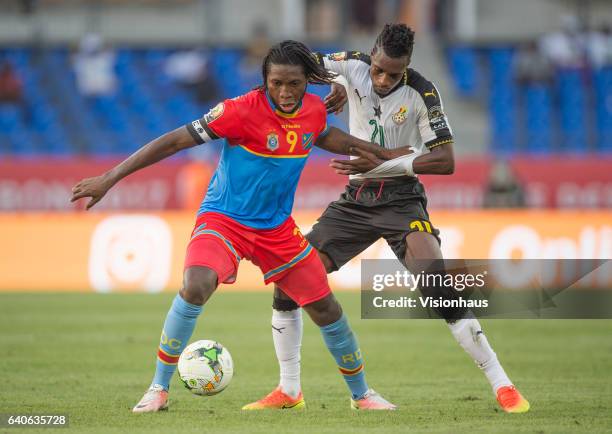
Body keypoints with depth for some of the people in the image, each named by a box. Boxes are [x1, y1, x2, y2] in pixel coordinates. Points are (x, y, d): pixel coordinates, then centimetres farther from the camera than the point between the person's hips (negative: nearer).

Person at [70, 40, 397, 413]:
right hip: (224, 219, -5)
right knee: (195, 287, -32)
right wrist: (109, 179, -23)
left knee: (326, 308, 5)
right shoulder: (243, 110, -22)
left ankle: (361, 394, 29)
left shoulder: (314, 111, -4)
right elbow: (173, 142, -21)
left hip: (278, 228, 5)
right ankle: (159, 390, -17)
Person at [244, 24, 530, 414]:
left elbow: (445, 162, -16)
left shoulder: (422, 93, -15)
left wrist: (381, 163, -23)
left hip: (401, 200, -4)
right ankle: (289, 390, 11)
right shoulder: (354, 66, -7)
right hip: (355, 200, 4)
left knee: (439, 288, -25)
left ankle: (503, 386, -17)